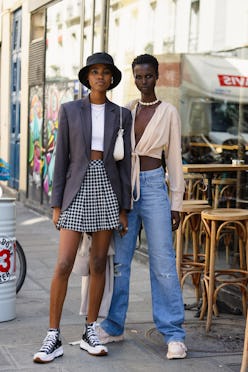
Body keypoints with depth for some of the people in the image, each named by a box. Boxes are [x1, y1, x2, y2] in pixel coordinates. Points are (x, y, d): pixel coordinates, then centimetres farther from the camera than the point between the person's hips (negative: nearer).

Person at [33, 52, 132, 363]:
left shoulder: (121, 115, 7)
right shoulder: (69, 110, 2)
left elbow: (124, 161, 5)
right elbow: (61, 159, 1)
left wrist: (124, 208, 1)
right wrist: (56, 205, -3)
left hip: (107, 189, 2)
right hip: (77, 189, -2)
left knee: (98, 264, 6)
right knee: (63, 266, -9)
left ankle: (90, 333, 16)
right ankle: (53, 338, -1)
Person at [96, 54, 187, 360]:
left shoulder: (169, 113, 2)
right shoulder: (126, 111, 11)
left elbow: (174, 159, 2)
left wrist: (176, 203, -2)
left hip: (153, 185, -3)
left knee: (163, 262, -7)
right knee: (119, 259, 5)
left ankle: (174, 334, -4)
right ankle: (114, 326, 15)